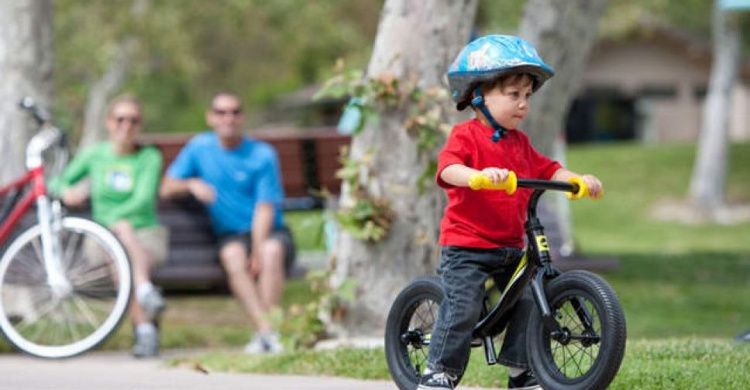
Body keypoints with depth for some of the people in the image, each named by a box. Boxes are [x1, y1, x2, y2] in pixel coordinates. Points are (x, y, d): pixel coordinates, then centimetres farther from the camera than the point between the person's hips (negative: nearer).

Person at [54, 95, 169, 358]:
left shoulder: (149, 158, 1)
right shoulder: (94, 155, 9)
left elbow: (143, 200, -13)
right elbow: (59, 181, 15)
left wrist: (112, 217, -30)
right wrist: (67, 191, -11)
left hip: (147, 235, -1)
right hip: (106, 235, 1)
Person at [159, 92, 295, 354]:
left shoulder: (262, 155, -2)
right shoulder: (199, 148, 7)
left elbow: (265, 209, -9)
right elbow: (167, 189, 7)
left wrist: (258, 251, -21)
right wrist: (192, 184, -15)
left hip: (269, 232, -1)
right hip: (231, 233, 1)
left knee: (272, 251, -37)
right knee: (232, 255, -35)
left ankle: (265, 331, -39)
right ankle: (266, 331, -44)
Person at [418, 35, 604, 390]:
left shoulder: (519, 143, 14)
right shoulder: (466, 136, -9)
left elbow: (547, 170, 17)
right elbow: (448, 169, -26)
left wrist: (579, 180, -2)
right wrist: (480, 174, -45)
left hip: (509, 247, 7)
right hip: (466, 246, -7)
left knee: (529, 301, 4)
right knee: (463, 307, -13)